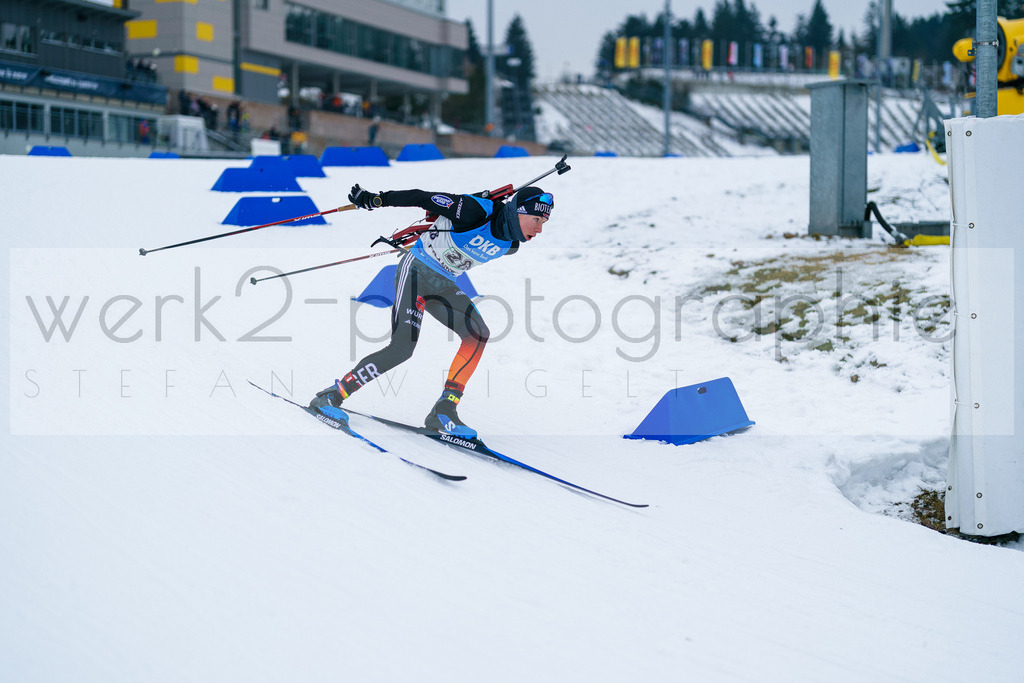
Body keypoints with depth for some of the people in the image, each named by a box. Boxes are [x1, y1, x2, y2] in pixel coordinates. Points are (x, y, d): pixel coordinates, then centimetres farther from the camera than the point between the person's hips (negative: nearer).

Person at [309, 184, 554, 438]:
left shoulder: (510, 244, 1)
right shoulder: (476, 212, -23)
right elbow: (423, 198, -17)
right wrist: (374, 200, -16)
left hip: (443, 285, 8)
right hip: (417, 270, -8)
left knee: (478, 334, -14)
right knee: (402, 348, -19)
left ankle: (444, 412, -12)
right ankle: (331, 396, -8)